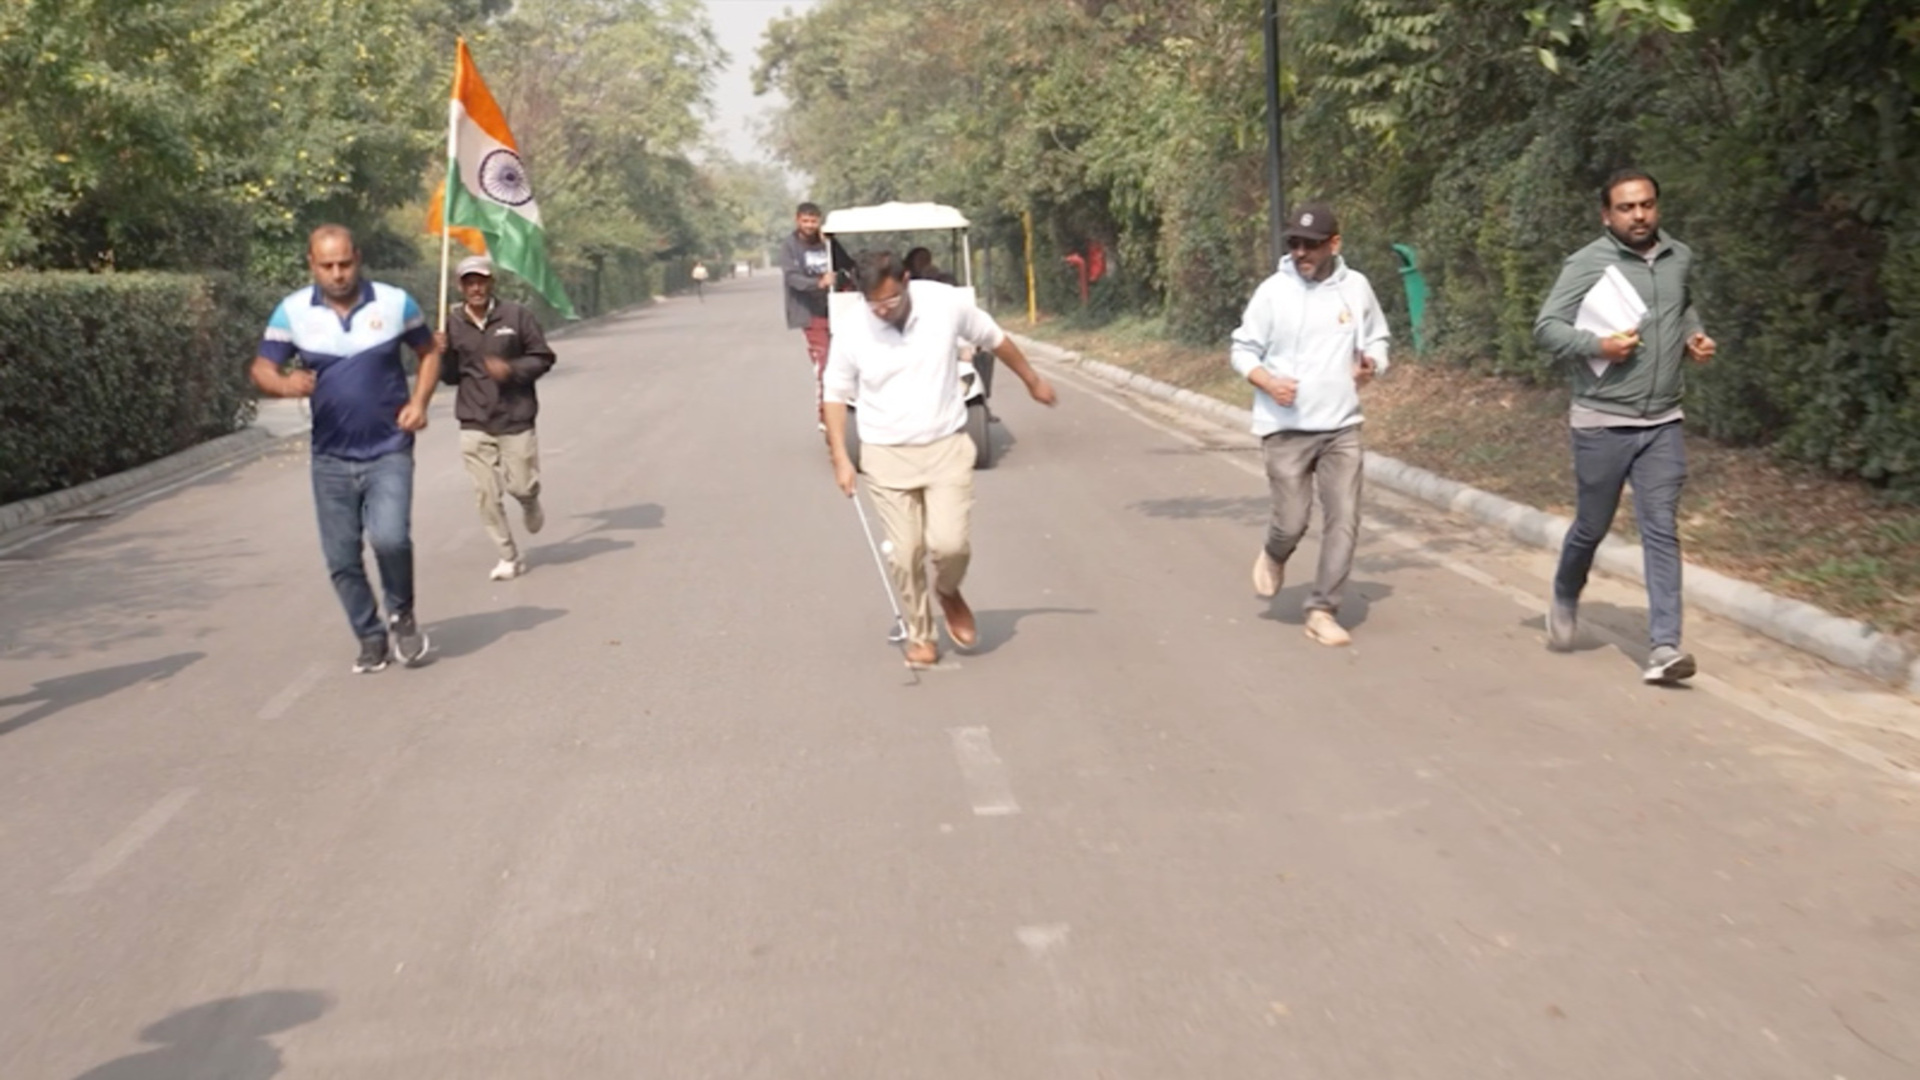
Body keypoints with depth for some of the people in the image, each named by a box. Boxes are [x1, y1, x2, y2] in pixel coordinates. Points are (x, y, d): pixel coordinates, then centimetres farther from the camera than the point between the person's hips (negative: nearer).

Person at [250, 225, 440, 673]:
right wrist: (285, 384, -26)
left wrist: (419, 402, -6)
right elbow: (261, 370, -2)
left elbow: (429, 352, 10)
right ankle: (371, 638, 26)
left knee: (389, 536, -22)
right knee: (342, 559, 5)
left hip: (389, 451, -2)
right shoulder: (292, 312, -3)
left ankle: (402, 615, 6)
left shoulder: (395, 303, -4)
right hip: (331, 457, 2)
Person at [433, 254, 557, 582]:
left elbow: (543, 358, -2)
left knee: (521, 486, 4)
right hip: (474, 424, 2)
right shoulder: (453, 323, 1)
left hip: (516, 420, -2)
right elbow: (450, 376, 10)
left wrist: (512, 369, -18)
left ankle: (531, 506, 41)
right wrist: (443, 354, -10)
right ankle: (509, 557, 12)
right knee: (487, 494, 0)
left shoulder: (517, 315, -6)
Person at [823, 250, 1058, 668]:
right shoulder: (851, 336, -11)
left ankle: (948, 591, 21)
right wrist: (840, 457, -5)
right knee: (905, 555, 0)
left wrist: (1033, 381, 19)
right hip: (887, 456, 0)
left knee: (949, 543, -14)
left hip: (947, 447, 0)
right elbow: (836, 395, 4)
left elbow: (994, 338, 7)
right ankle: (920, 635, 22)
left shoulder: (946, 304, -11)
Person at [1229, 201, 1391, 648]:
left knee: (1344, 519, -3)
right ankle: (1274, 555, 34)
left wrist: (1371, 364, -8)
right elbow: (1242, 350, 1)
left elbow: (1377, 340, 15)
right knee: (1292, 521, -2)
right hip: (1286, 428, -2)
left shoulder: (1356, 287, 2)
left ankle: (1322, 611, 8)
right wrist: (1268, 382, -18)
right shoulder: (1273, 291, -5)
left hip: (1342, 427, 2)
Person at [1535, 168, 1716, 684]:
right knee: (1592, 526, 11)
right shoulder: (1588, 263, -9)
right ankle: (1565, 599, 40)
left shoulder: (1680, 258, 7)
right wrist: (1596, 345, -24)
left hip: (1663, 423, 3)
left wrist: (1695, 333, 8)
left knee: (1662, 532, -4)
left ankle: (1664, 646, -6)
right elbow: (1546, 326, -9)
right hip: (1602, 422, -3)